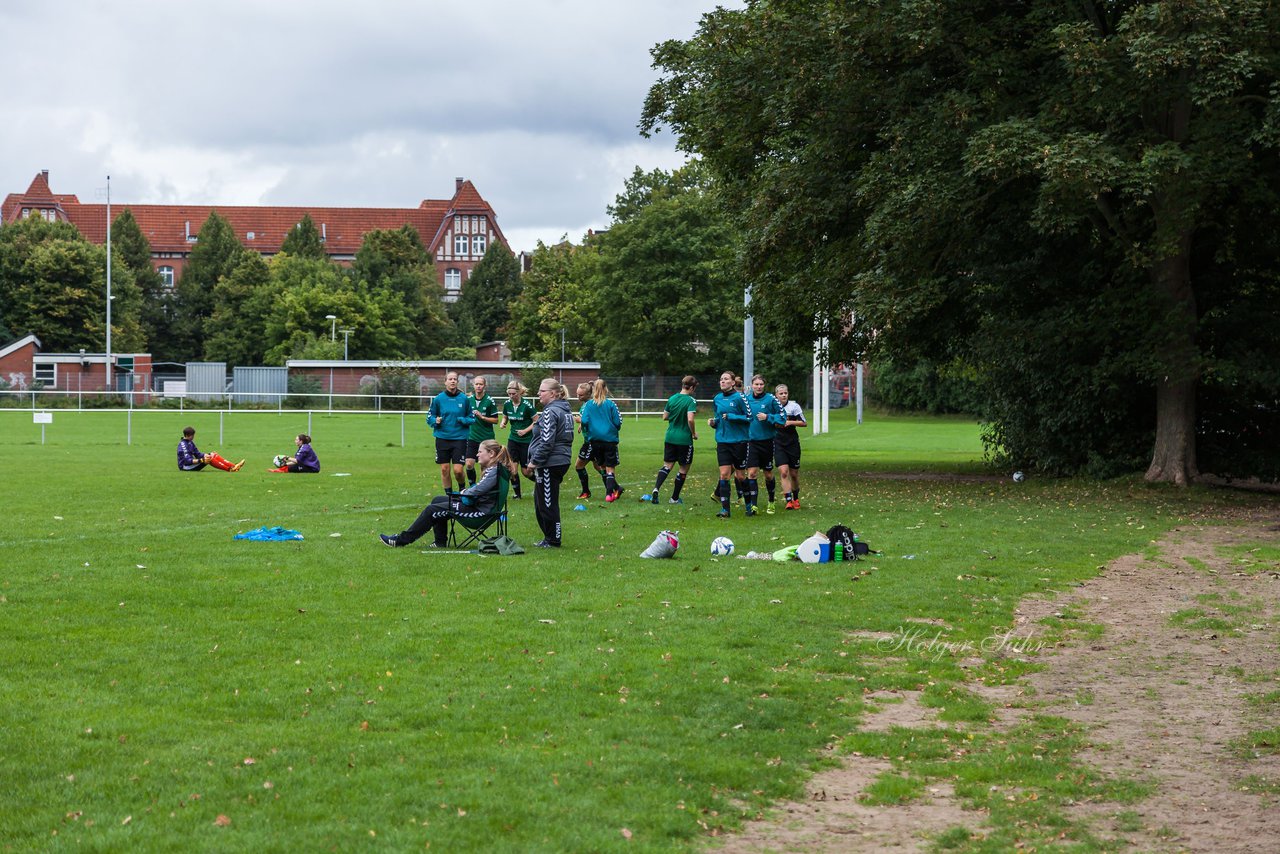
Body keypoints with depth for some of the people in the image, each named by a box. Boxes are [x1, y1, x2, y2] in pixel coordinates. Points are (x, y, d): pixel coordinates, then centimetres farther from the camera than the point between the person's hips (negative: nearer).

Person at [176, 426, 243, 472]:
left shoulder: (190, 442, 13)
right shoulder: (183, 444, -16)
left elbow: (198, 454, 16)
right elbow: (187, 460, -25)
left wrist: (208, 455, -1)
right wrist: (201, 460, -34)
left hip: (191, 464, 9)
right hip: (185, 467, -9)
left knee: (214, 456, -2)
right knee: (209, 459, -26)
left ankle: (234, 466, -15)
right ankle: (230, 469, -32)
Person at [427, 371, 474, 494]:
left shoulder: (464, 399, -1)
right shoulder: (438, 398, 1)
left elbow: (471, 418, 8)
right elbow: (430, 417, 9)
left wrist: (463, 420, -12)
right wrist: (436, 421, -12)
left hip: (459, 438, -1)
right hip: (442, 438, 1)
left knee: (458, 470, -7)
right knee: (445, 469, 4)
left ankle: (462, 489, 23)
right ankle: (448, 494, 20)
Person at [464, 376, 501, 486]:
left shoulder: (489, 401, -8)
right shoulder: (469, 400, 3)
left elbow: (495, 420, -7)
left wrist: (482, 417, -18)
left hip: (487, 439, -3)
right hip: (472, 438, 3)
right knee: (469, 464, -6)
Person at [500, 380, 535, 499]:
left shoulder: (527, 405, -16)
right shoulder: (507, 404, -2)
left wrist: (525, 430, -18)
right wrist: (503, 423, -9)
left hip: (526, 440, -4)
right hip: (513, 439, 4)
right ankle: (516, 492, 8)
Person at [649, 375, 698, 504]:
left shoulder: (671, 398, 4)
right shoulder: (691, 401, -14)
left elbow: (665, 417, 10)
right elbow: (690, 419, -24)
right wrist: (694, 433, -9)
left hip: (670, 437, 5)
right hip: (685, 439, -5)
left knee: (667, 465, 12)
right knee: (684, 469, 10)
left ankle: (656, 488, -12)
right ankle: (675, 498, 15)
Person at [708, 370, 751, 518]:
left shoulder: (739, 397, -8)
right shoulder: (717, 399, 10)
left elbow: (749, 417, -10)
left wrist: (731, 417, -16)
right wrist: (713, 422, 3)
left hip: (739, 441, -4)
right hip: (723, 441, 4)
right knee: (724, 473, -6)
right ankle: (725, 508, -5)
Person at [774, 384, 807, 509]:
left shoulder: (794, 406, -2)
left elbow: (805, 423, -2)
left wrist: (791, 422, -14)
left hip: (792, 443, -1)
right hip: (778, 444, 1)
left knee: (794, 473, 7)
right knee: (783, 471, -14)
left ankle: (796, 498, 28)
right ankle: (788, 500, -14)